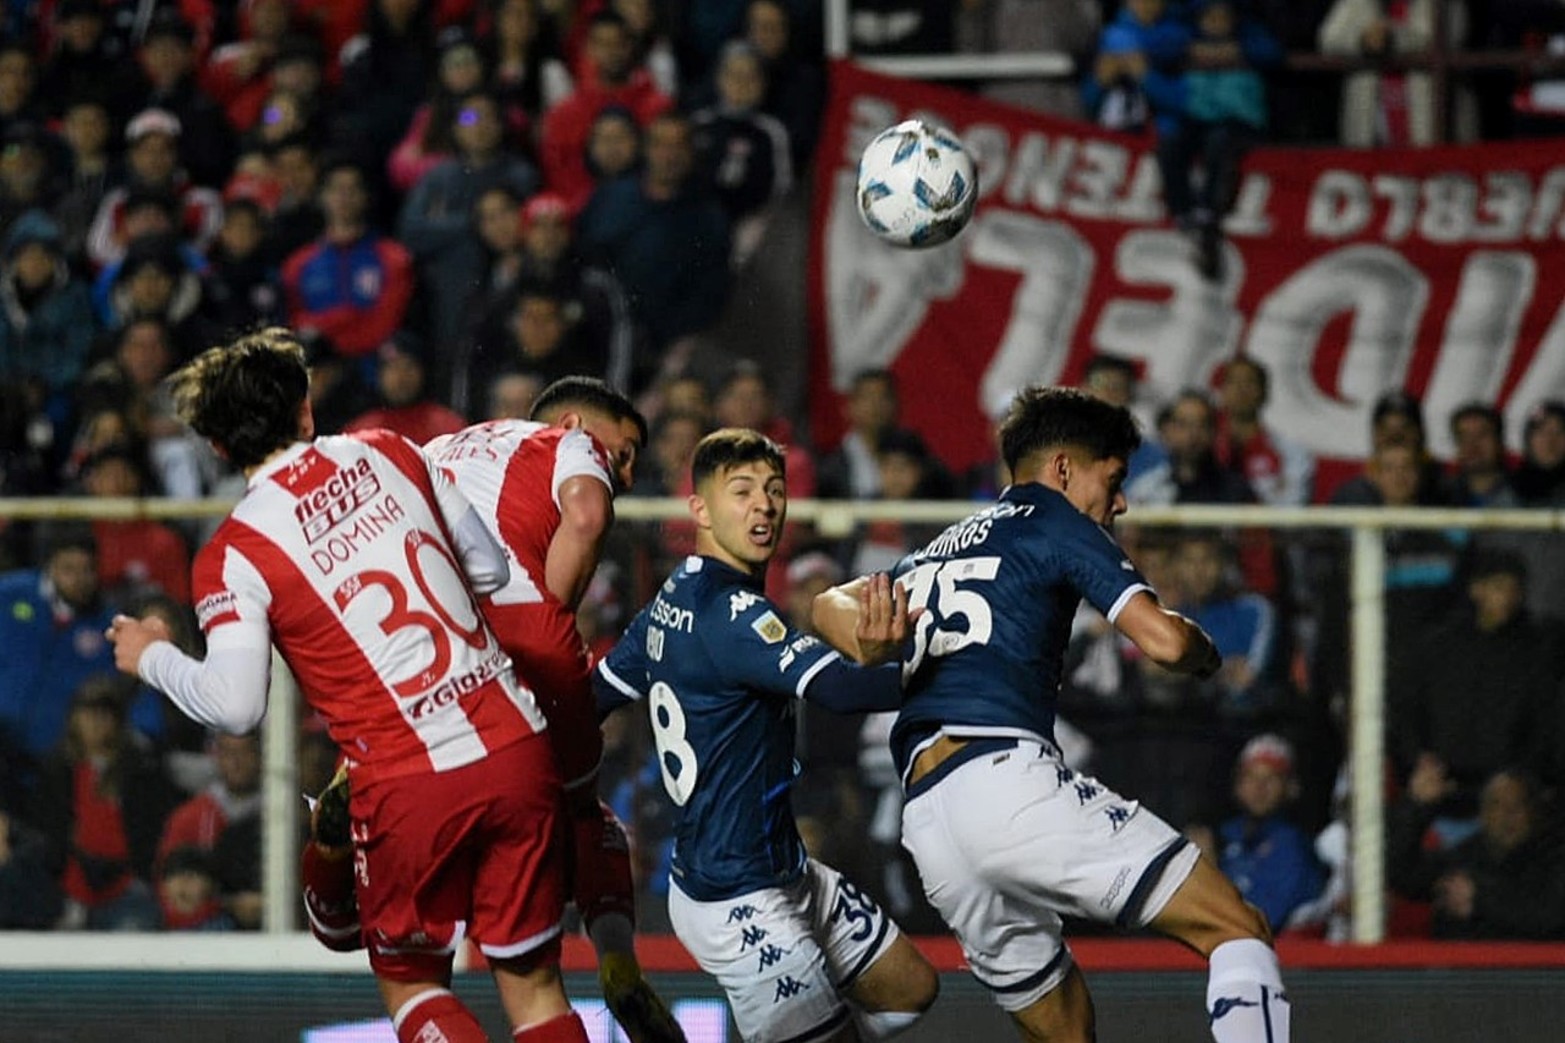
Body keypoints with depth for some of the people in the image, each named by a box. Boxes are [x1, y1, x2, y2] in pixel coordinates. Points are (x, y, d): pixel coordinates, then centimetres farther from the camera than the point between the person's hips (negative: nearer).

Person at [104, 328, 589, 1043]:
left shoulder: (235, 556, -4)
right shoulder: (388, 453, 8)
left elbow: (235, 707, -12)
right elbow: (492, 570, 16)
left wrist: (151, 657, 6)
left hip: (411, 784, -3)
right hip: (516, 744, 3)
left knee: (409, 982, 19)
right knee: (531, 980, 12)